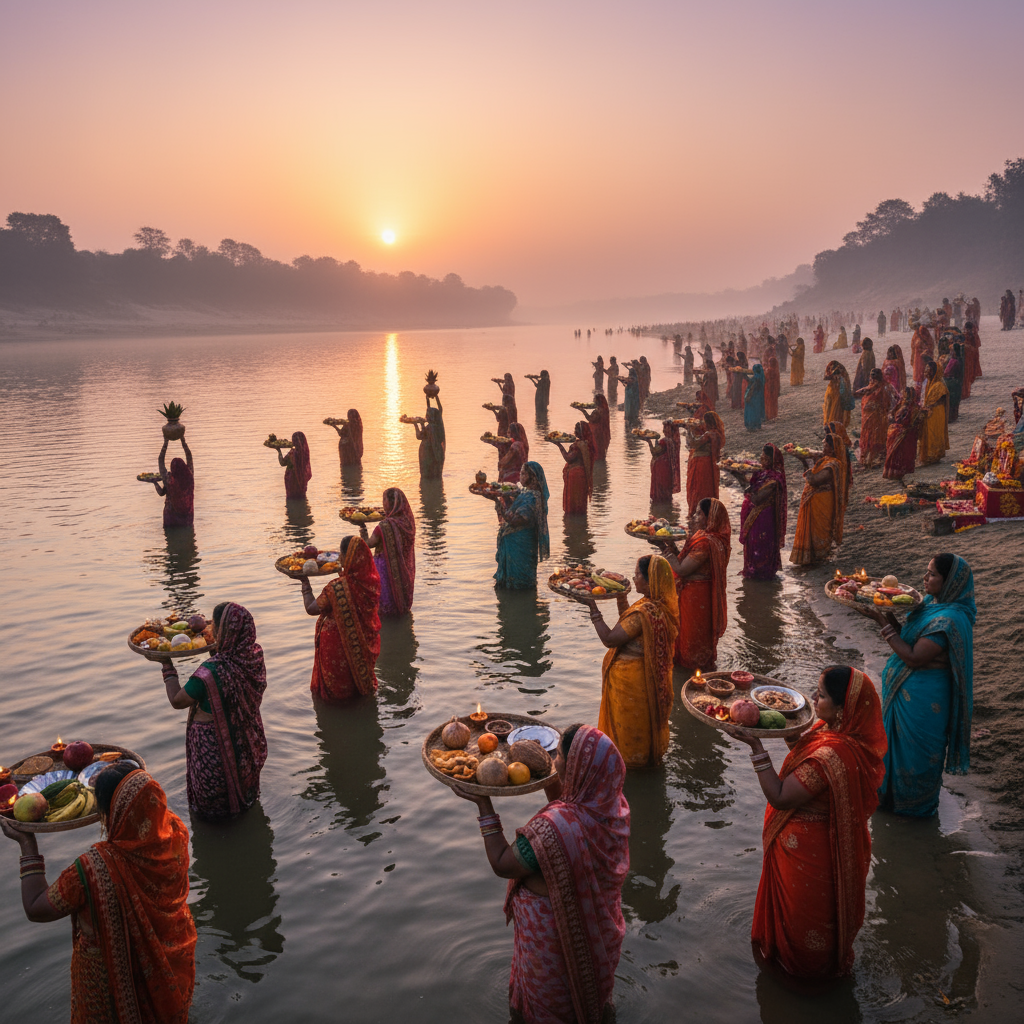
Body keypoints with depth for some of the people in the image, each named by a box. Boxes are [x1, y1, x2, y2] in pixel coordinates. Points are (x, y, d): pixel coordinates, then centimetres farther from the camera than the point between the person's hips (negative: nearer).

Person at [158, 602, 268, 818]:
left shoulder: (210, 672, -35)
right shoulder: (255, 656, -18)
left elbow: (177, 701, -18)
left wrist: (168, 667, -6)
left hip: (214, 742, -6)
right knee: (242, 776, 34)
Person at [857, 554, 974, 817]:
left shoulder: (949, 619, -29)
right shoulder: (931, 602, 1)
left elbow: (914, 657, -29)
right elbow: (907, 637, 6)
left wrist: (884, 623, -28)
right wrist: (887, 615, -10)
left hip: (922, 696, -9)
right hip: (904, 688, 9)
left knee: (915, 747, 11)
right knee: (896, 739, 24)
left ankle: (915, 802, 33)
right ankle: (892, 790, 45)